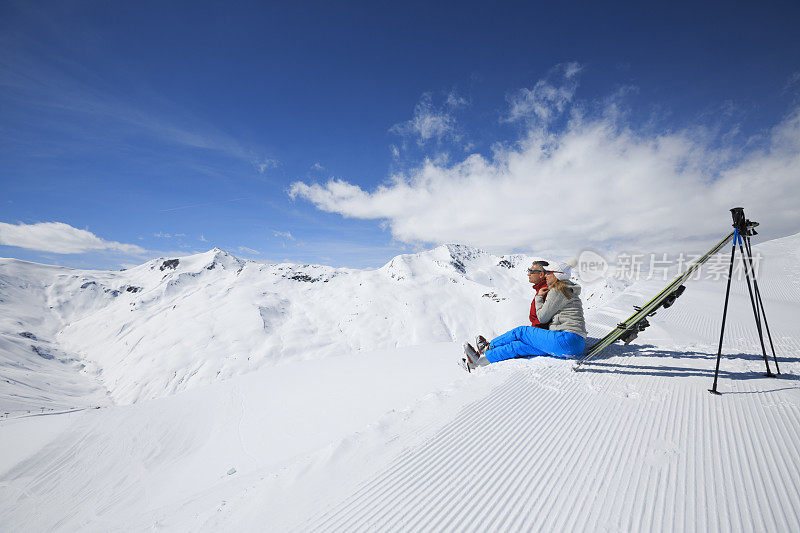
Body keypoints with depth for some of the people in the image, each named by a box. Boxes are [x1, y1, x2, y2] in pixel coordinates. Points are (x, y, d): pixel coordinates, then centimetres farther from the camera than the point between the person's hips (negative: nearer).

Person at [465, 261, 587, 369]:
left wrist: (539, 297, 9)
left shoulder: (557, 290, -8)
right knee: (521, 346, 4)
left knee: (521, 332, 0)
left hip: (567, 340, -9)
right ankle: (480, 359, 6)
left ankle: (489, 347, 14)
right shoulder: (568, 291, 23)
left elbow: (543, 317, -4)